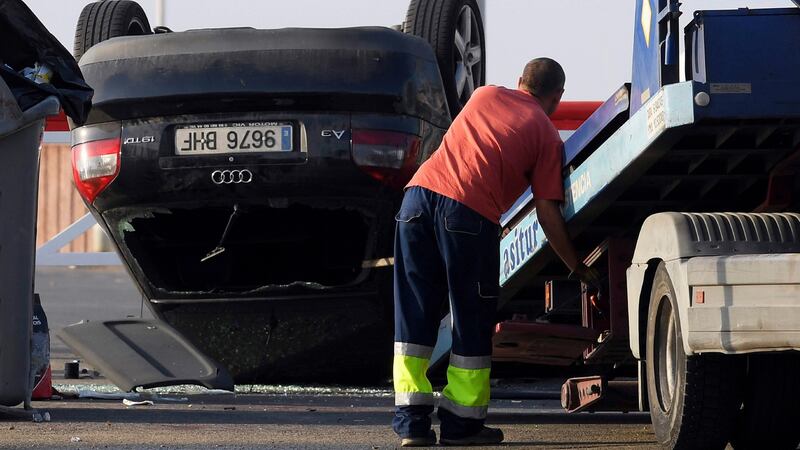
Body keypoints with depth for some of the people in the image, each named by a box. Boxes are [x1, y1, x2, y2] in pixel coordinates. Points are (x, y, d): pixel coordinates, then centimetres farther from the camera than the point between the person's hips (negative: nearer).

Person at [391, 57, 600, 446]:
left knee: (413, 316, 10)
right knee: (472, 323, 9)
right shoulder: (547, 135, 12)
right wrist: (578, 268, 19)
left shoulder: (486, 95, 25)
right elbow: (547, 213, 8)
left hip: (419, 194, 4)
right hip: (471, 211, -4)